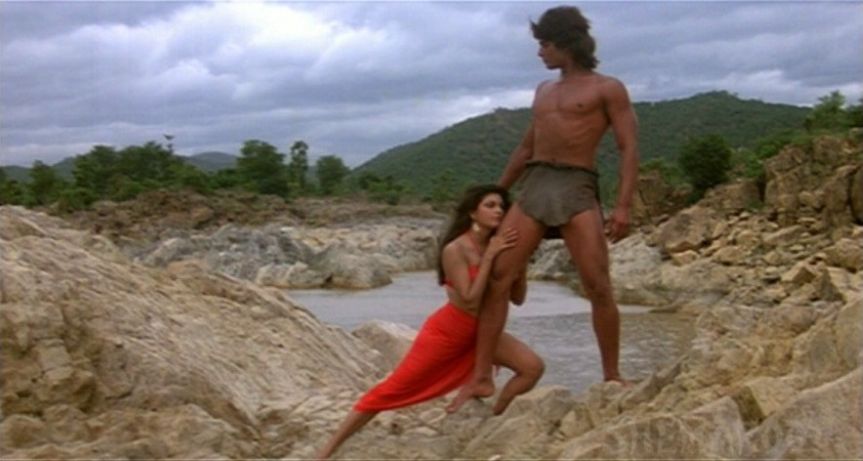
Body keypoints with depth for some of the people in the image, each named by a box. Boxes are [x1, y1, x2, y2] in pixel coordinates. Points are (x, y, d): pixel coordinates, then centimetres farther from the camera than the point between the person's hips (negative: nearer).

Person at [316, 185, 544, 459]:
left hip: (479, 333, 6)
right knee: (392, 390, -7)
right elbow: (470, 300, -27)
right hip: (446, 332, -6)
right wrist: (489, 257, -27)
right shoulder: (455, 249, -20)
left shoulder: (497, 246, -1)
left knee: (533, 367, -11)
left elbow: (518, 298, 0)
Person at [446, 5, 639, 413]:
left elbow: (629, 148, -3)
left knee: (598, 287, -11)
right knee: (497, 277, -7)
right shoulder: (544, 91, 24)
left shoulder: (607, 89, 5)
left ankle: (612, 377, 3)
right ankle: (481, 377, -5)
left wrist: (623, 206, -15)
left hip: (576, 188, -5)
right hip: (533, 187, 5)